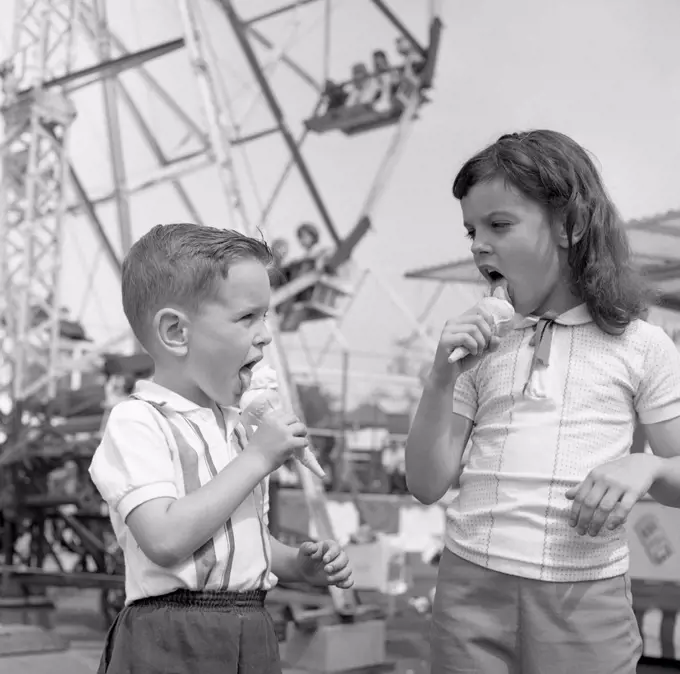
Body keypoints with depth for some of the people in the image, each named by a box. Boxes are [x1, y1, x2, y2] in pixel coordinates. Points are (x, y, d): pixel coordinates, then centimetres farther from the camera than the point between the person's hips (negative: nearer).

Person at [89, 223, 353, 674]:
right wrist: (256, 458, -19)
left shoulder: (236, 425, 13)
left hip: (252, 636, 7)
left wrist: (300, 565, 4)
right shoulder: (138, 423, -12)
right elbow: (166, 540, -24)